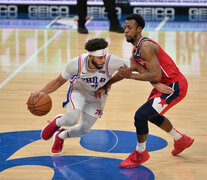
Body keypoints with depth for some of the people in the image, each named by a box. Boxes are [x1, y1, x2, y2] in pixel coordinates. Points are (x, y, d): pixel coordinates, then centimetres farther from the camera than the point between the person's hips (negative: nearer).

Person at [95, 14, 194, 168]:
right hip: (166, 84, 11)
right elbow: (126, 70, 22)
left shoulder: (145, 47, -23)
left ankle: (140, 153, 5)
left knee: (141, 115, -16)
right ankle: (181, 140, 49)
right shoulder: (136, 49, 9)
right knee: (151, 114, 30)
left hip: (175, 86, -11)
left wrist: (131, 75, -23)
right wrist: (106, 85, 17)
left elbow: (156, 76, -29)